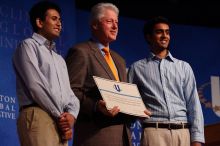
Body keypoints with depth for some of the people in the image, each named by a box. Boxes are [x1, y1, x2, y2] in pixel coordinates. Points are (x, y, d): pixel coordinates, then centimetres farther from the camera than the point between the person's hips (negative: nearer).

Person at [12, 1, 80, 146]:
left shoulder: (60, 59, 29)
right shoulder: (28, 45, 4)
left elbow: (68, 92, 17)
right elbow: (36, 86, -8)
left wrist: (71, 114, -5)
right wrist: (61, 116, -7)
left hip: (61, 122, 7)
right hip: (38, 117, -7)